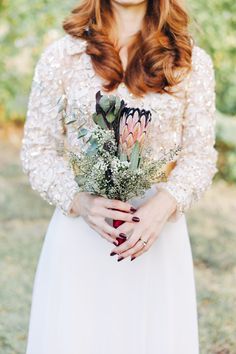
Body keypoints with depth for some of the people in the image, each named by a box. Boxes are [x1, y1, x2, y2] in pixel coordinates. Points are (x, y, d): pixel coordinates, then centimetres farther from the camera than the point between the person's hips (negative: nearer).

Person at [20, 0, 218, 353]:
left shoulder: (192, 62, 3)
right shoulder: (61, 56, 1)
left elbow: (200, 154, 3)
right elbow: (37, 149, 2)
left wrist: (166, 204, -16)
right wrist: (80, 201, -16)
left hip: (158, 232, 1)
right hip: (80, 232, 0)